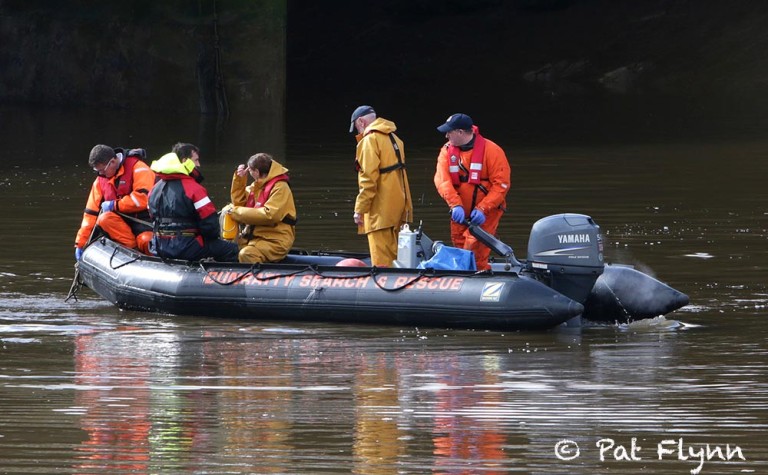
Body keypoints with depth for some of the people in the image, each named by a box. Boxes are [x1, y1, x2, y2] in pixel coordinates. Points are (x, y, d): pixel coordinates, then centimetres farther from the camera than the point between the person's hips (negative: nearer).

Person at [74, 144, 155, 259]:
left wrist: (114, 205, -10)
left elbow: (143, 199, -20)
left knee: (146, 241, -39)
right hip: (122, 222, 6)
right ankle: (133, 248, -29)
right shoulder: (100, 180, 11)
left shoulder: (138, 168, -9)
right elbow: (91, 212, 13)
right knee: (104, 219, -28)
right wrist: (80, 244, 10)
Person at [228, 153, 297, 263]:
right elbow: (240, 203, 24)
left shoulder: (280, 188, -12)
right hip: (254, 236, 9)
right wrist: (239, 179, 10)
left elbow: (269, 215, -23)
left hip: (275, 241, -9)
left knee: (246, 254, -34)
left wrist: (237, 212, -16)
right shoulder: (257, 186, 16)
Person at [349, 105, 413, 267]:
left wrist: (360, 209, -14)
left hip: (380, 209, -9)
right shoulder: (393, 138, 17)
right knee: (394, 255, 14)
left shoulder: (369, 141, -10)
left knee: (381, 259, -10)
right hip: (399, 203, 9)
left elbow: (368, 179, -17)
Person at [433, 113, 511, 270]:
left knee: (475, 252, -16)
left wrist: (482, 209, -24)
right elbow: (442, 179, -13)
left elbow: (501, 185, -14)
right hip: (460, 213, 5)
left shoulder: (491, 151, -12)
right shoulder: (447, 150, 0)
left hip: (486, 212, -5)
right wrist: (455, 205, -28)